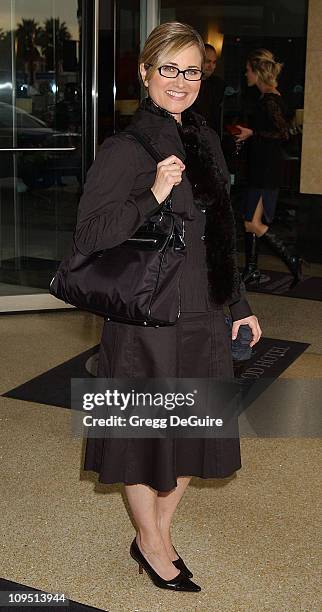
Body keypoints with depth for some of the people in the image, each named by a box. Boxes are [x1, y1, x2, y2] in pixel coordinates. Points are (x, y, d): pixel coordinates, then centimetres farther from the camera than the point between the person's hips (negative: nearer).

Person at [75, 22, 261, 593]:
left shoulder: (203, 140, 9)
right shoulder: (124, 148, -13)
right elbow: (87, 235, -17)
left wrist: (240, 304, 17)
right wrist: (152, 197, -28)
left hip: (202, 316, 7)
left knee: (192, 434, 16)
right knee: (146, 433, 9)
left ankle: (159, 531, 37)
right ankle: (151, 543, 32)